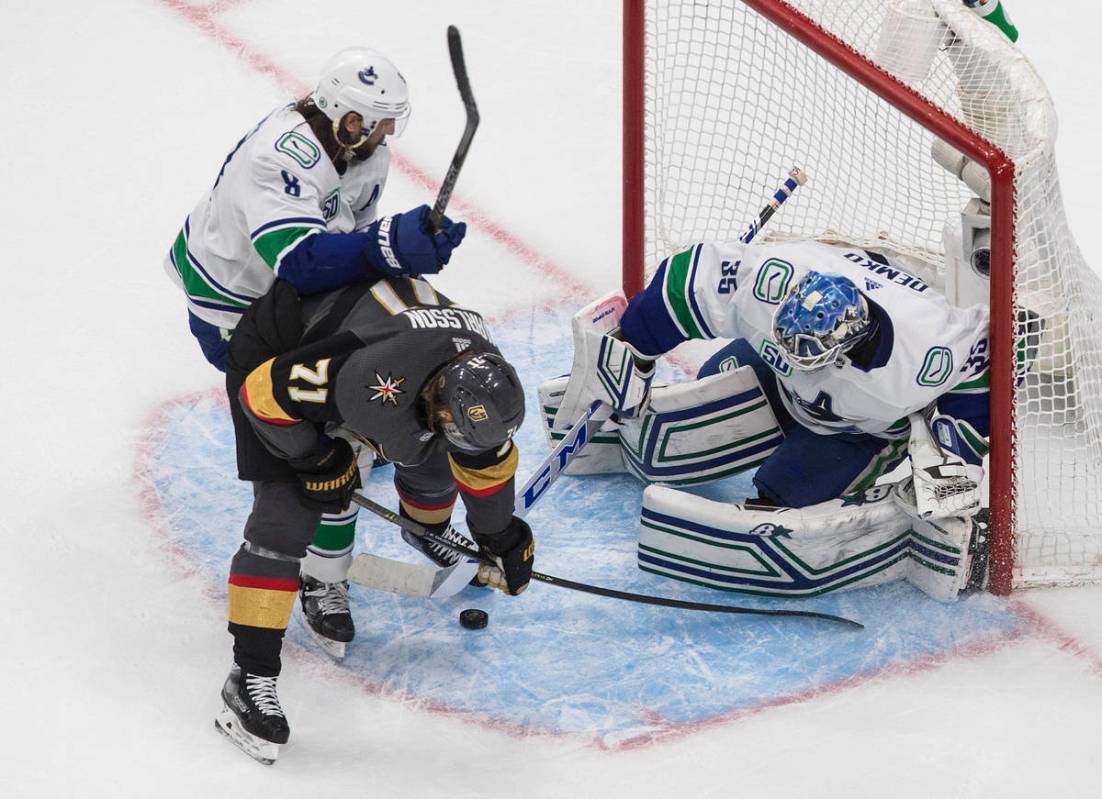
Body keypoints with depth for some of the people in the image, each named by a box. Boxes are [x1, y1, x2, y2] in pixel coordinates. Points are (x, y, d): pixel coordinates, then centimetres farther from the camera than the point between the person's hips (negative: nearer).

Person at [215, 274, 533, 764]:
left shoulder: (480, 376, -19)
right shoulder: (375, 377, -44)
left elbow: (486, 461, 2)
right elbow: (264, 390, -33)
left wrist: (501, 540, 13)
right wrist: (315, 460, -18)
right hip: (272, 353, -7)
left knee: (429, 453, 17)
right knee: (285, 516, -16)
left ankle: (429, 529, 54)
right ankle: (251, 676, -12)